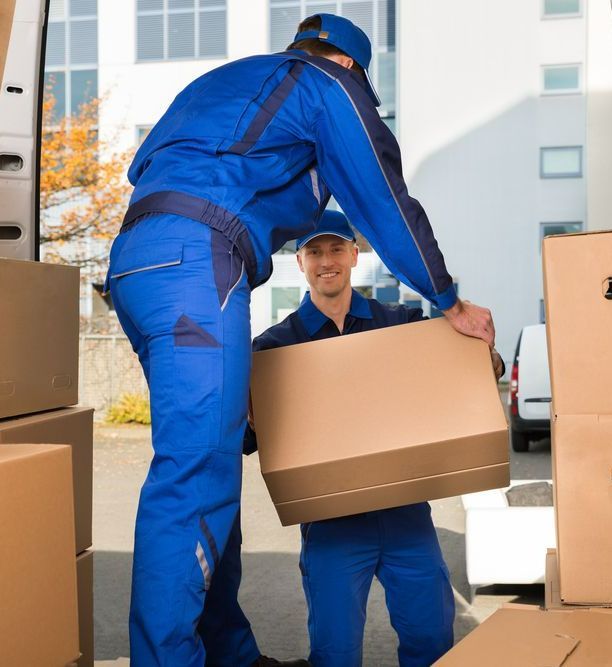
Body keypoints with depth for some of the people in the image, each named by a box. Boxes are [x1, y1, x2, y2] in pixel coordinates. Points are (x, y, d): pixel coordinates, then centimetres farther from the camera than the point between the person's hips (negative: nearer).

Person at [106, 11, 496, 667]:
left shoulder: (219, 82, 34)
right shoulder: (331, 84, 11)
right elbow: (385, 202, 10)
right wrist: (452, 304, 19)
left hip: (133, 259, 9)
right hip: (197, 262, -9)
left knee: (204, 462, 11)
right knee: (195, 471, -15)